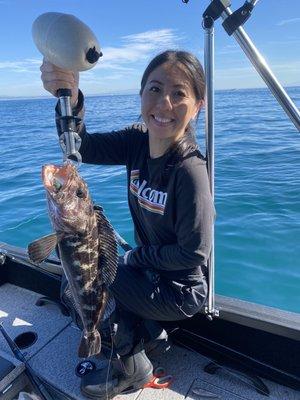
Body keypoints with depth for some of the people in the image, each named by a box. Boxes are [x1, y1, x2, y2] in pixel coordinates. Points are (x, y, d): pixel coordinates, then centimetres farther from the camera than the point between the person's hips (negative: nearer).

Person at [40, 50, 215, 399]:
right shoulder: (138, 142, -10)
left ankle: (133, 369, 17)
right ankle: (149, 331, 24)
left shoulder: (189, 171, -29)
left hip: (181, 291, -7)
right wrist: (70, 99, -34)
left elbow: (194, 253, -25)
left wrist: (137, 256, -12)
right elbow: (82, 147, -16)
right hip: (151, 266, 7)